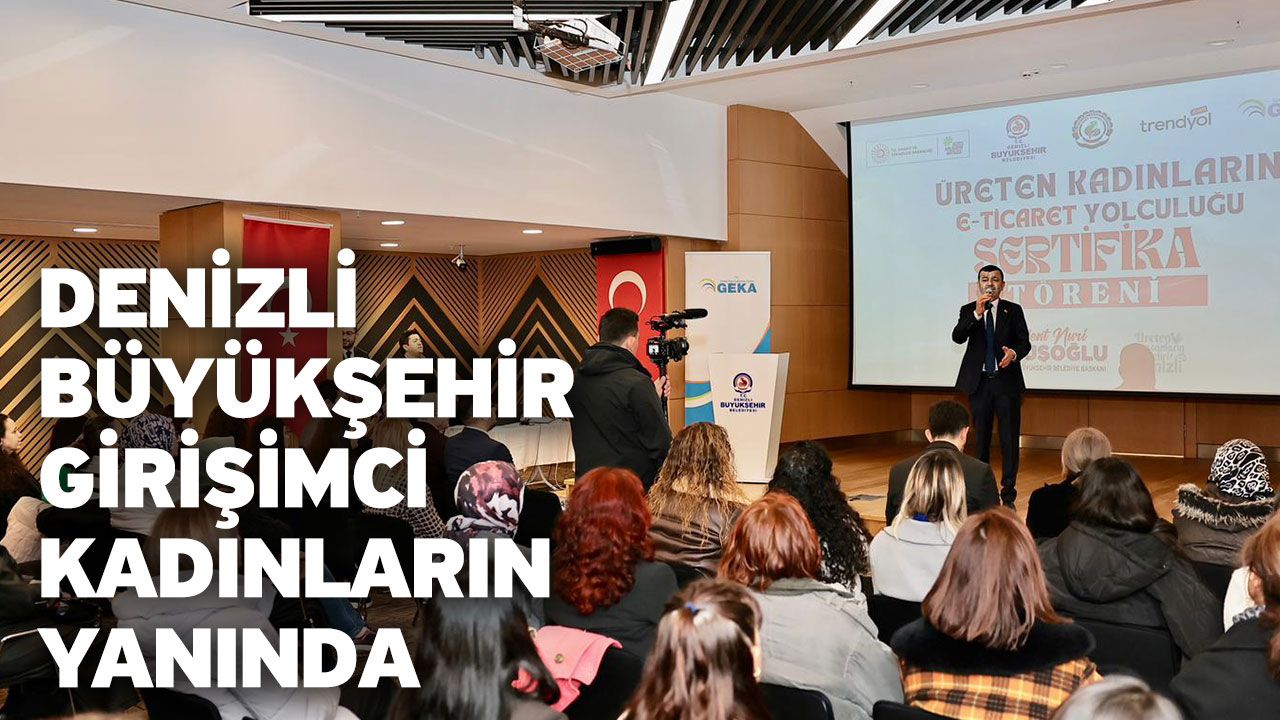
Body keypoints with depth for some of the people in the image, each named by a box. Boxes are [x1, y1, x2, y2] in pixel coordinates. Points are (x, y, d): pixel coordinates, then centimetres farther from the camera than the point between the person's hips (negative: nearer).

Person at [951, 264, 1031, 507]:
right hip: (979, 382, 1)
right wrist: (976, 314, -21)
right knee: (981, 439, 10)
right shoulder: (968, 311, 5)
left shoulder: (1013, 310, 4)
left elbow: (1025, 341, 0)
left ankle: (1008, 494, 3)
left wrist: (1014, 353, -21)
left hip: (1007, 382, -1)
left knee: (1009, 439, -3)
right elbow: (957, 337, -11)